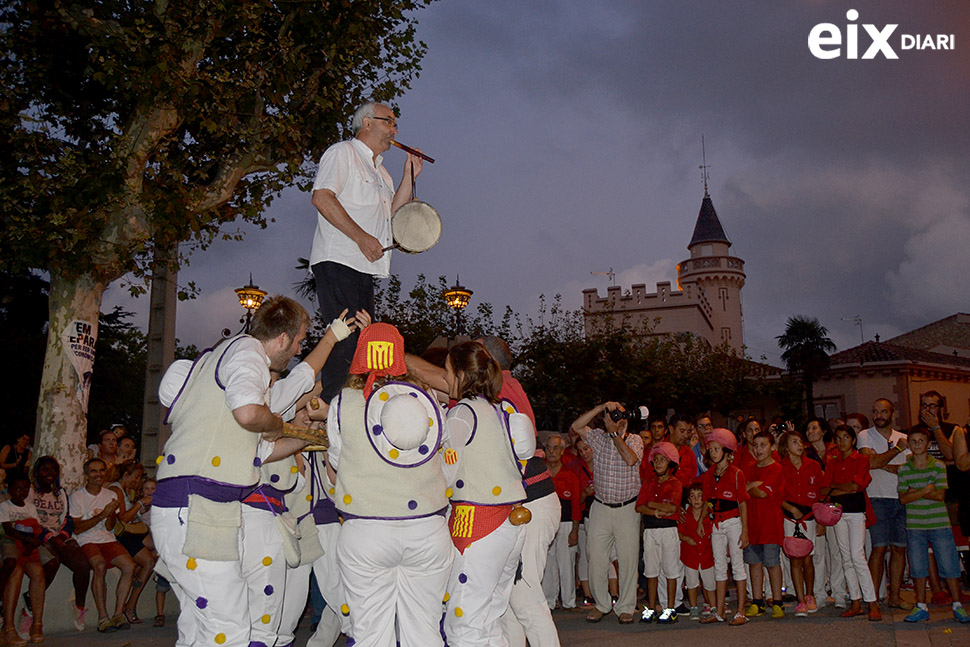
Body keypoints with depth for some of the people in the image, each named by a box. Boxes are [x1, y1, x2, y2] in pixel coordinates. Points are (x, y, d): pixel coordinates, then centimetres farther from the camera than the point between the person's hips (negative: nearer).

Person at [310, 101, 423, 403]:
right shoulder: (343, 152, 1)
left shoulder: (379, 169, 28)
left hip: (363, 266, 9)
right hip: (337, 262, -9)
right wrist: (362, 237, -18)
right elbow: (322, 198, -13)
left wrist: (409, 176, 18)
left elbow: (389, 213, 26)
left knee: (363, 341, 2)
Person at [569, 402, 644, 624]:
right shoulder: (598, 437, 2)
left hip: (627, 508, -1)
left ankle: (625, 607, 15)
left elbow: (631, 459, -20)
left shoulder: (634, 440, -1)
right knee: (596, 558, 3)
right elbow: (576, 427, -13)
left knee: (628, 559, 1)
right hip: (601, 507, 2)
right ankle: (602, 604, 20)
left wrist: (616, 434, -15)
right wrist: (601, 407, -16)